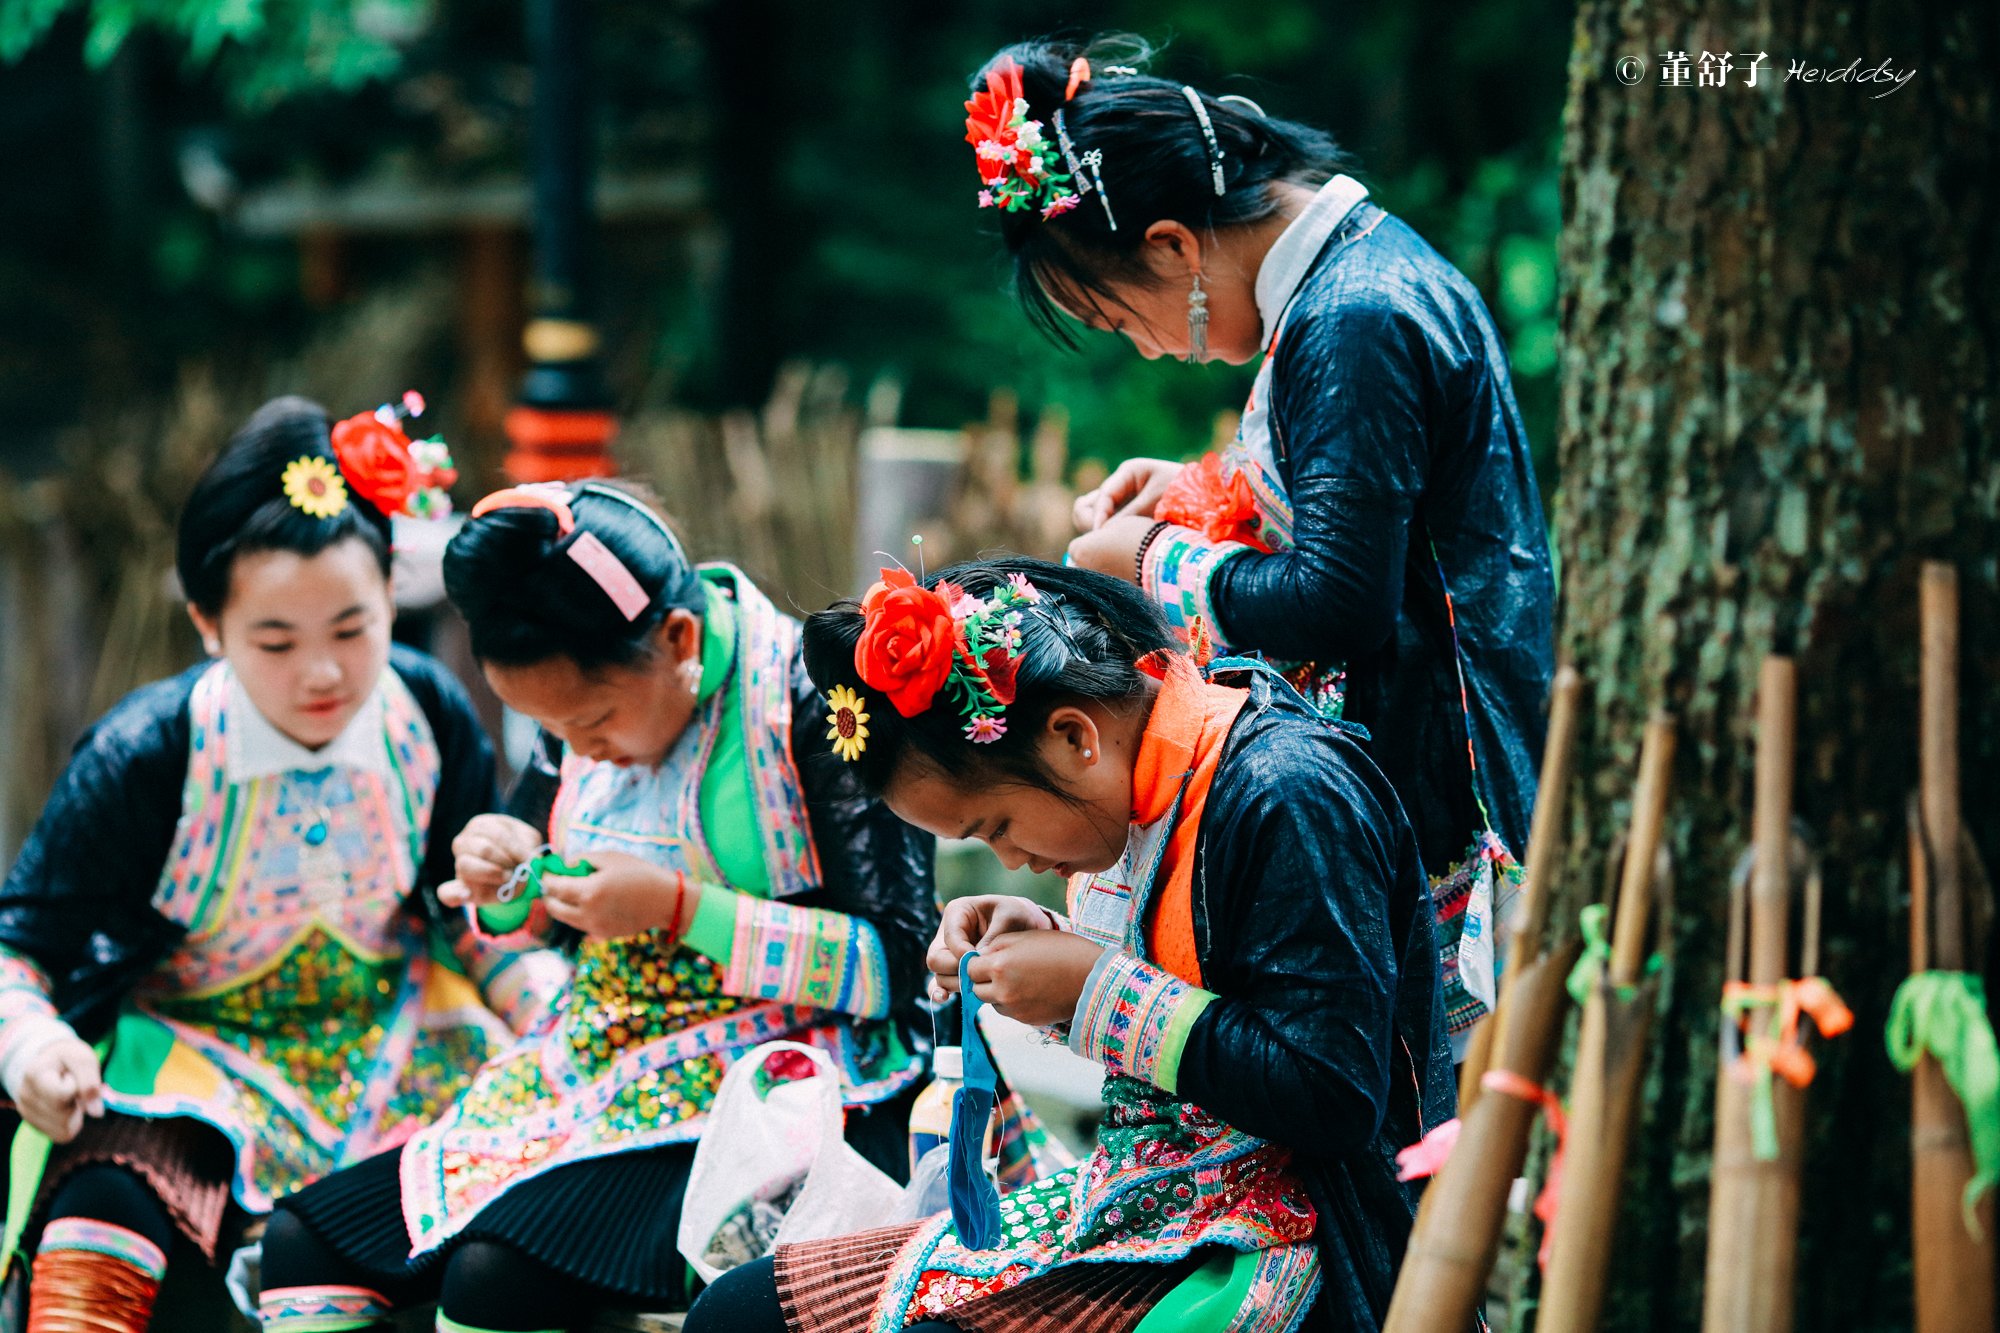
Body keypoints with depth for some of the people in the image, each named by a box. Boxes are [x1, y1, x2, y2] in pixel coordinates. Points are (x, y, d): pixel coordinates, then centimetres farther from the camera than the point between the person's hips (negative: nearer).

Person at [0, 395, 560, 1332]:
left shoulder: (428, 718, -9)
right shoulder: (142, 759, -19)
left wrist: (554, 1007, -11)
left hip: (393, 1039, 4)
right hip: (188, 1056, -4)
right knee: (108, 1200, -35)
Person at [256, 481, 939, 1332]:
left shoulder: (810, 705, -15)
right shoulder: (590, 686, 5)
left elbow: (897, 965, -17)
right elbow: (543, 920, 21)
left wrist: (680, 908, -22)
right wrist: (499, 877, -4)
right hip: (594, 1071, 8)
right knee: (306, 1238, -6)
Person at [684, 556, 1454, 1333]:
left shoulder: (1287, 796, -19)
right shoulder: (1137, 789, 8)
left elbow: (1334, 1098, -23)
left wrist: (1095, 992, -17)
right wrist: (1047, 949, 3)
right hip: (1132, 1210, 10)